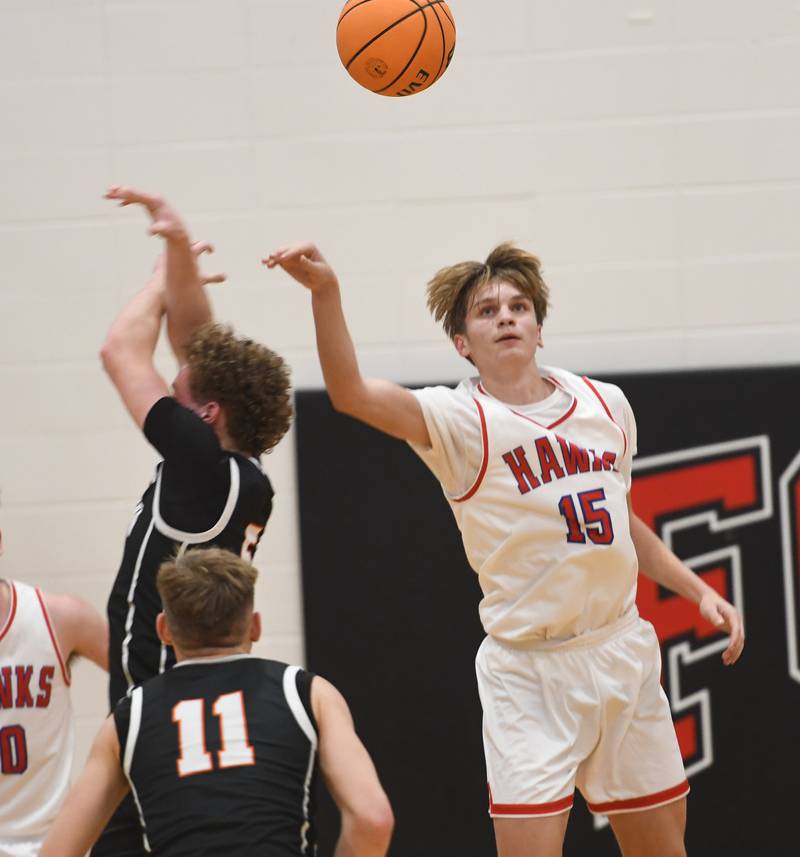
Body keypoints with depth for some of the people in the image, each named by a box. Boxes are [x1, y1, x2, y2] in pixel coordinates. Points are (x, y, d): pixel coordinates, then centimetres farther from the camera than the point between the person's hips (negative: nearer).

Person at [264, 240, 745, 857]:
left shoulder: (607, 404, 6)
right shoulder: (460, 420, -10)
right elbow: (351, 393, -29)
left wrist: (699, 590, 17)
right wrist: (325, 292, -43)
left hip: (624, 653, 5)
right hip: (529, 672, -5)